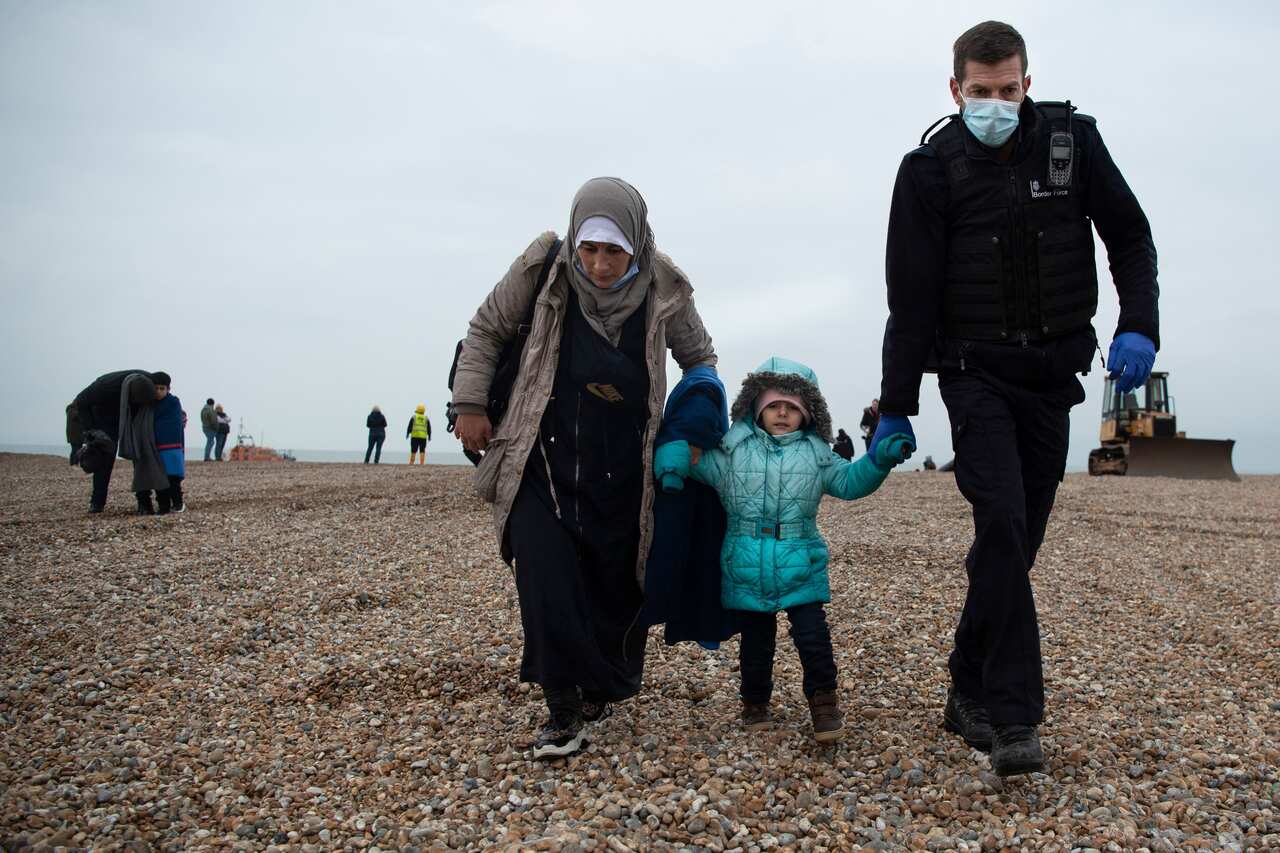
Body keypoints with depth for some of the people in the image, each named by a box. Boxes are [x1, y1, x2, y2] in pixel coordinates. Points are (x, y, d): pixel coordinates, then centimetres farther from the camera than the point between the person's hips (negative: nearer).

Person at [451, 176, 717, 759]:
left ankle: (603, 687, 32)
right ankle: (563, 711, -1)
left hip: (621, 475, 1)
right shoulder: (542, 268, -9)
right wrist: (470, 405, 2)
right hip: (542, 463, -1)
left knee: (615, 586, 8)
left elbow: (700, 361, 11)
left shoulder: (664, 291, -5)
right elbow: (487, 330, 6)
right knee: (546, 584, -13)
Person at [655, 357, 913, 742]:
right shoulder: (733, 450, 2)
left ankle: (823, 698, 16)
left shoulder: (816, 454, 7)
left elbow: (850, 481, 9)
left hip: (801, 567, 0)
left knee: (812, 635, -3)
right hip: (746, 569, 0)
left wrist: (880, 459, -6)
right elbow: (693, 457, 4)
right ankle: (755, 699, 31)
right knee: (755, 639, 12)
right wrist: (673, 463, -18)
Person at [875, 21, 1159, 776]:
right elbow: (912, 297, -7)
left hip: (1053, 372, 3)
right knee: (1003, 525, -18)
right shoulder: (932, 168, -6)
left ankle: (971, 696, 20)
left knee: (1019, 541, 5)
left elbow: (1130, 237, 8)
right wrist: (896, 407, -7)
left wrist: (1139, 327, -9)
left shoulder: (1074, 140, 2)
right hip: (976, 373, -3)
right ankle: (1013, 715, -11)